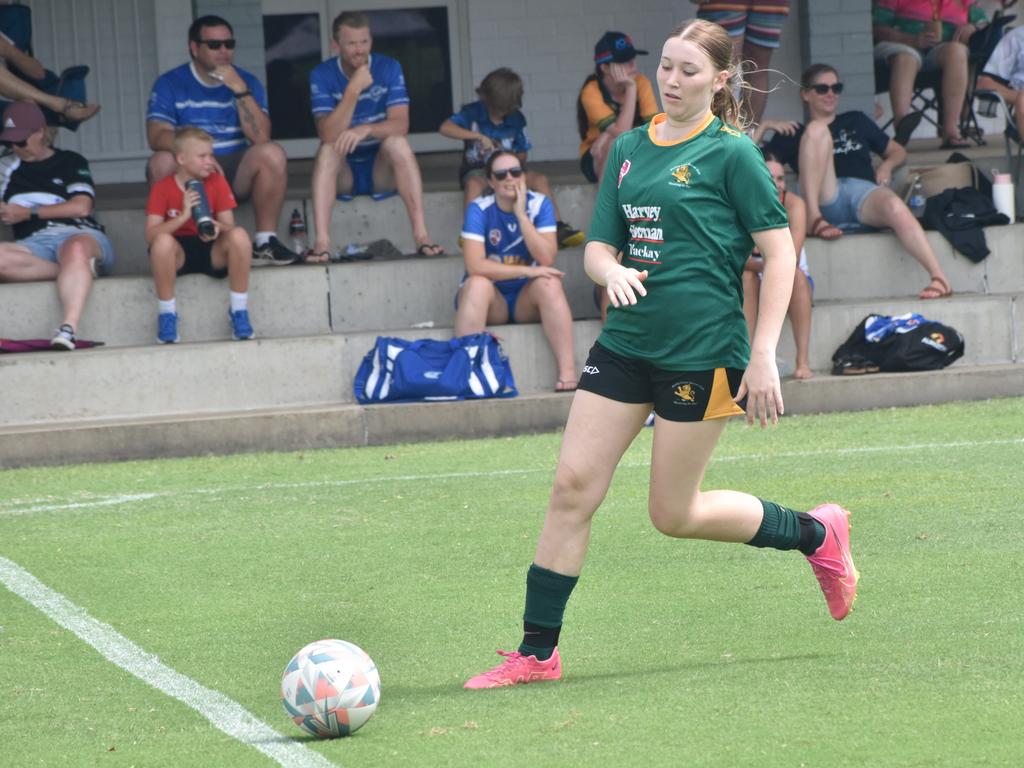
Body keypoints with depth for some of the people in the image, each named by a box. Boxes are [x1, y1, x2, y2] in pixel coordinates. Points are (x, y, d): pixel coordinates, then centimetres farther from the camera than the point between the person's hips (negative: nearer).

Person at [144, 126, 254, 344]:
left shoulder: (217, 182, 1)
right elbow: (150, 235, -16)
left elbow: (229, 226, -5)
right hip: (178, 253, -2)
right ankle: (167, 315, -21)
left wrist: (217, 228, -30)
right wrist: (184, 216, -28)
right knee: (162, 241, -37)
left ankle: (238, 311, -17)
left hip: (213, 252, 2)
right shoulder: (162, 188, -6)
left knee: (239, 236, -30)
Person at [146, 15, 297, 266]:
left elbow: (261, 137, -8)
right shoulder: (170, 84, 1)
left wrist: (240, 90, -18)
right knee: (162, 162, -32)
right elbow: (157, 136, -13)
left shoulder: (247, 82, 6)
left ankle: (265, 241, -20)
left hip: (237, 174, 1)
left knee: (272, 155, -27)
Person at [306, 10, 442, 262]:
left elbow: (400, 125, -18)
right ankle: (322, 242, -42)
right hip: (343, 175, 0)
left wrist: (364, 130, -36)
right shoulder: (322, 76, -10)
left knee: (397, 142, -29)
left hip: (383, 170, 0)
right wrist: (354, 90, -32)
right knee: (328, 149, -30)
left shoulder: (389, 68, -7)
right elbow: (328, 135, -23)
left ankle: (421, 236, -36)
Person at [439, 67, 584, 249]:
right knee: (474, 185, -40)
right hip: (477, 170, -3)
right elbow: (445, 128, -18)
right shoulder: (472, 113, -2)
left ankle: (558, 229, -23)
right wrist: (478, 136, -24)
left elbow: (522, 154, 12)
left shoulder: (516, 119, 8)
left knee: (541, 180, -21)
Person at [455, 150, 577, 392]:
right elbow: (475, 265, -22)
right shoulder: (479, 209, -9)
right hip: (491, 300, -1)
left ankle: (567, 370, -38)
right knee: (478, 284, -33)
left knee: (549, 283, -29)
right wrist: (526, 271, -25)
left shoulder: (539, 205, -4)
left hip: (527, 299, 1)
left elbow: (546, 259, -17)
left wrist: (522, 215, -20)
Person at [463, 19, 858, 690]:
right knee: (574, 486, -3)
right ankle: (537, 652, 2)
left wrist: (764, 356, -13)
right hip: (626, 344, 6)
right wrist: (611, 271, -12)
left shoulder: (731, 153, -7)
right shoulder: (629, 149, 10)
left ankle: (815, 534, 24)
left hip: (703, 352, -6)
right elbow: (598, 246, 13)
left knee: (674, 514, 2)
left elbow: (780, 251, -8)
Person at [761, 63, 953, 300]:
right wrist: (763, 126, 9)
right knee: (817, 129, -20)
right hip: (826, 200, -1)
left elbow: (898, 152, 31)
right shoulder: (794, 135, 26)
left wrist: (887, 165, 10)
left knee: (895, 208, -36)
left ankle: (939, 279, -51)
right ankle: (813, 218, -32)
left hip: (864, 192, 1)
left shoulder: (856, 122, 31)